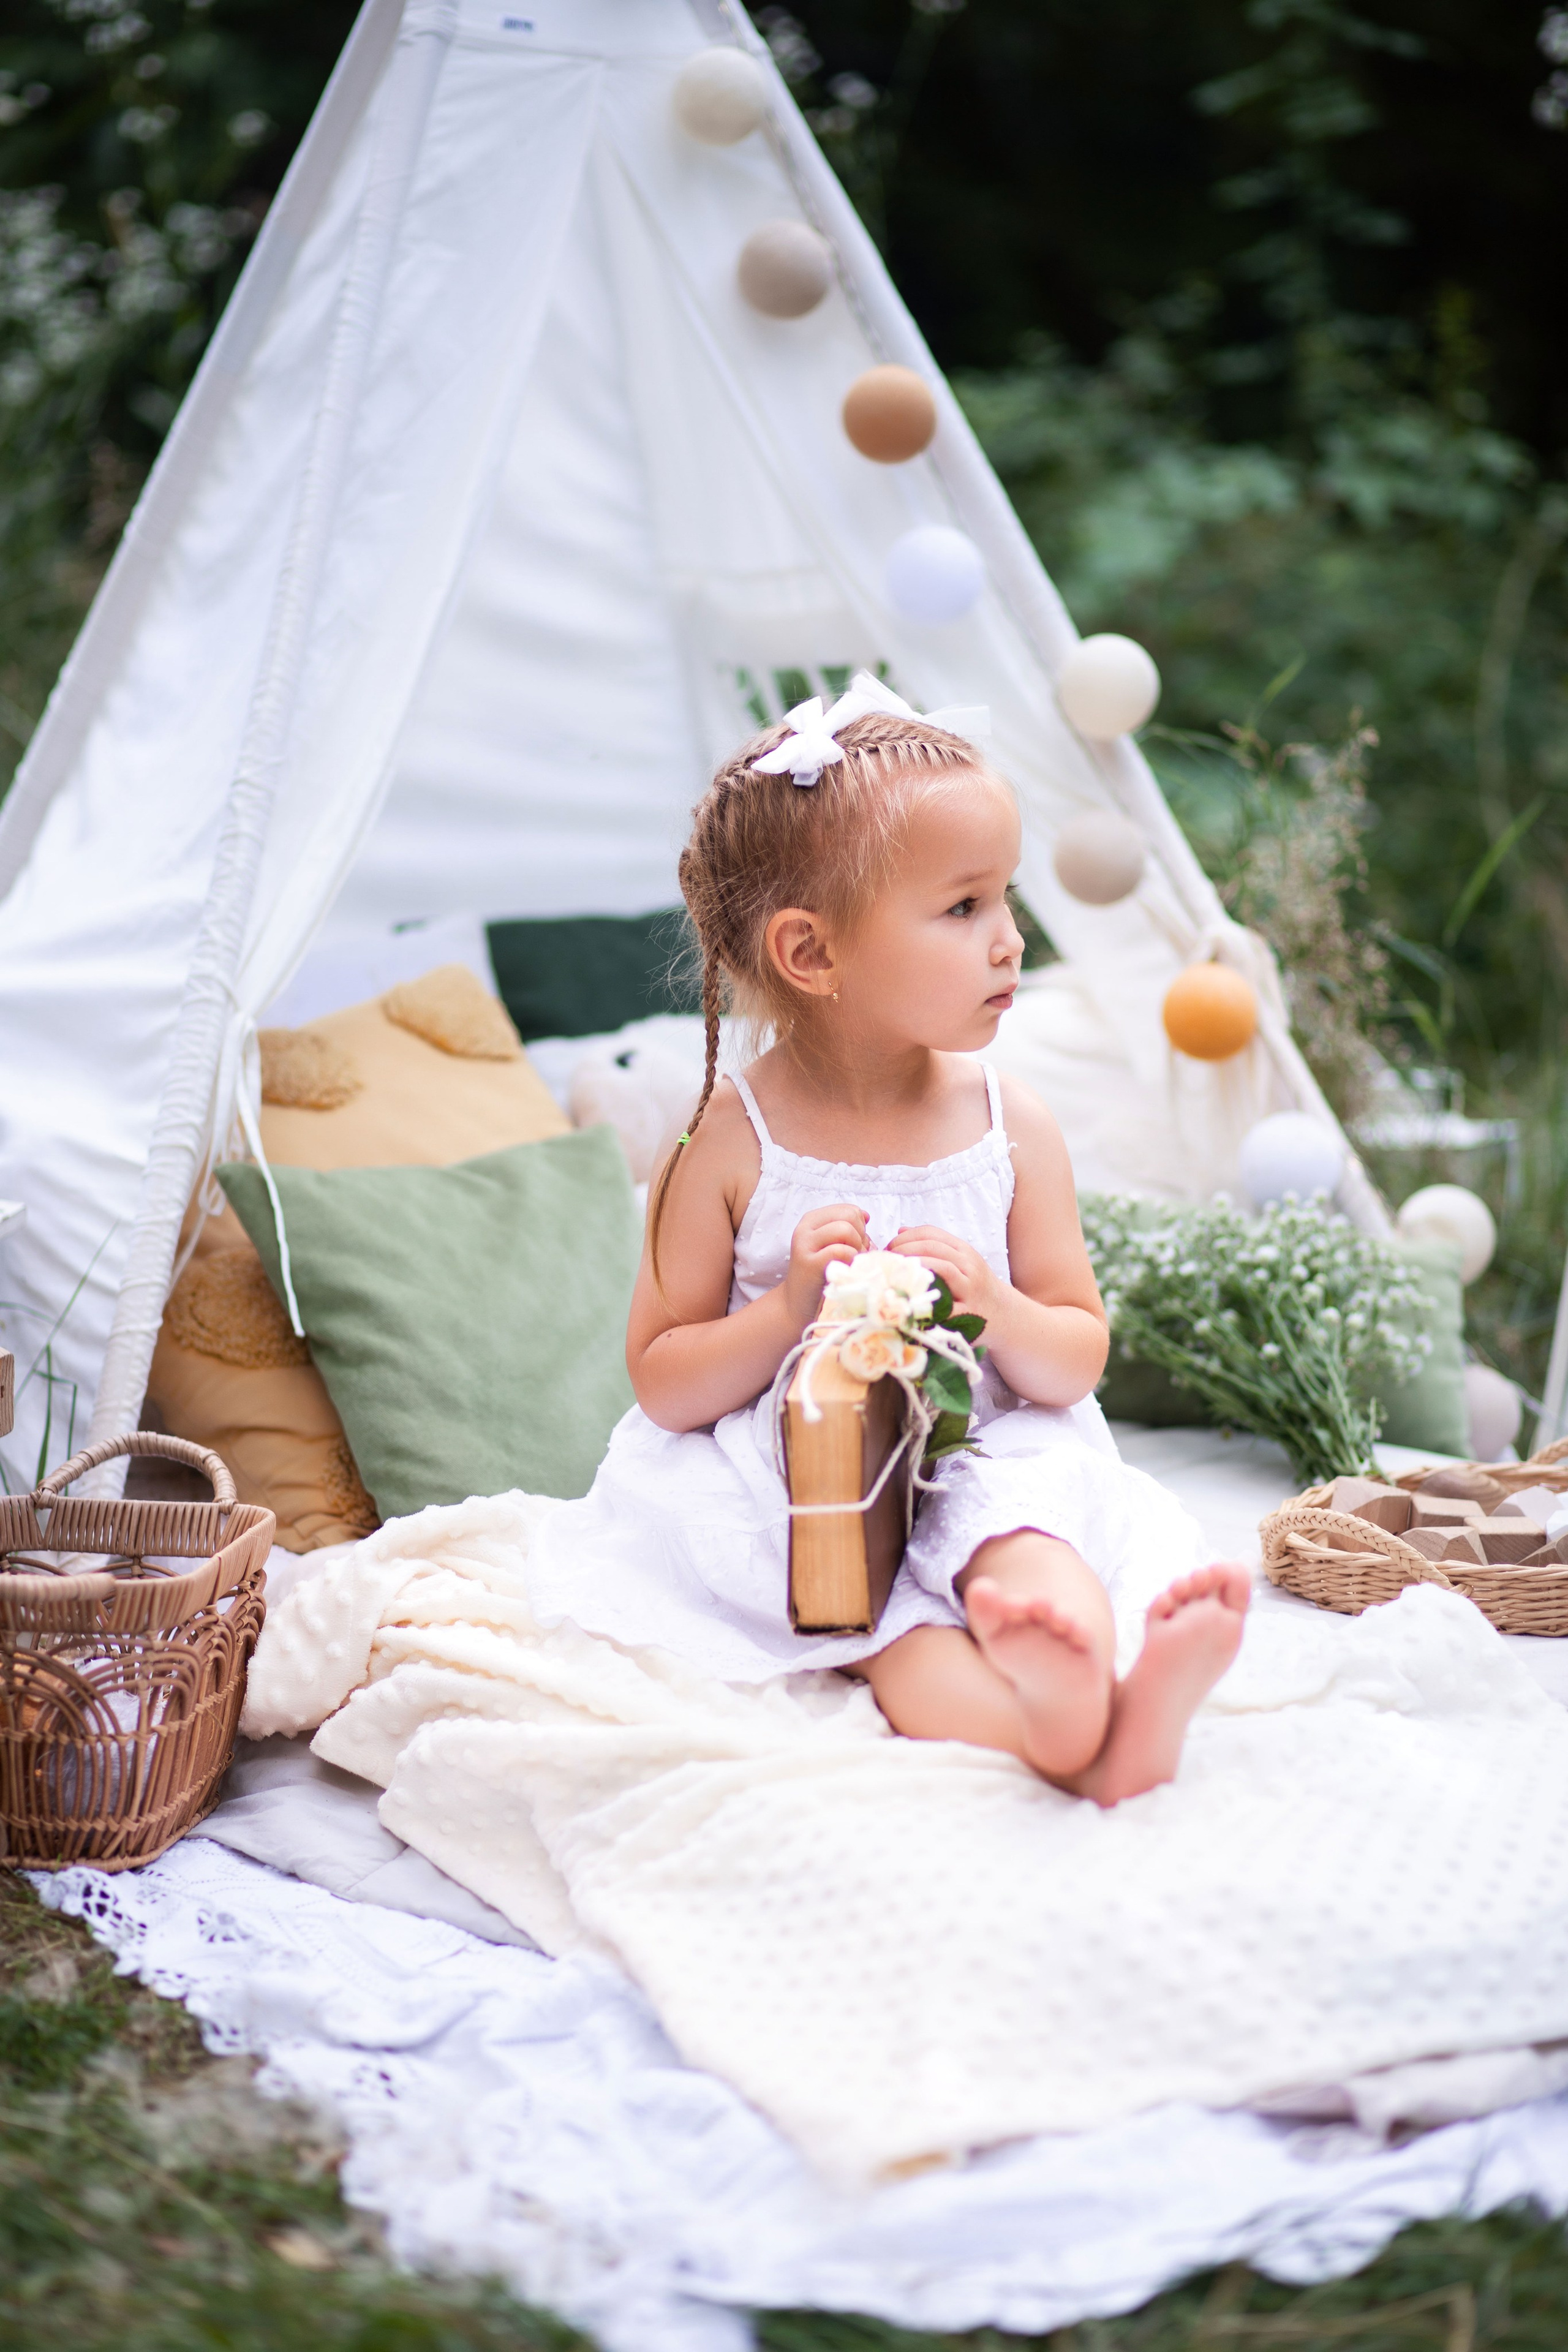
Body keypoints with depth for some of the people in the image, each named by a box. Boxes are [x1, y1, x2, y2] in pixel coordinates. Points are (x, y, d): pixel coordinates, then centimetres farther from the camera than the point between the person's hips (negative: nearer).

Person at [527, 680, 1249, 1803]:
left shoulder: (1012, 1127, 4)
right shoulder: (730, 1142, -4)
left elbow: (1078, 1362, 7)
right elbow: (660, 1384, 0)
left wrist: (997, 1310, -16)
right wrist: (787, 1312, -18)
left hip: (980, 1464, 2)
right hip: (788, 1491, -2)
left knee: (1037, 1571, -34)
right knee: (911, 1654, -34)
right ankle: (1097, 1742, -54)